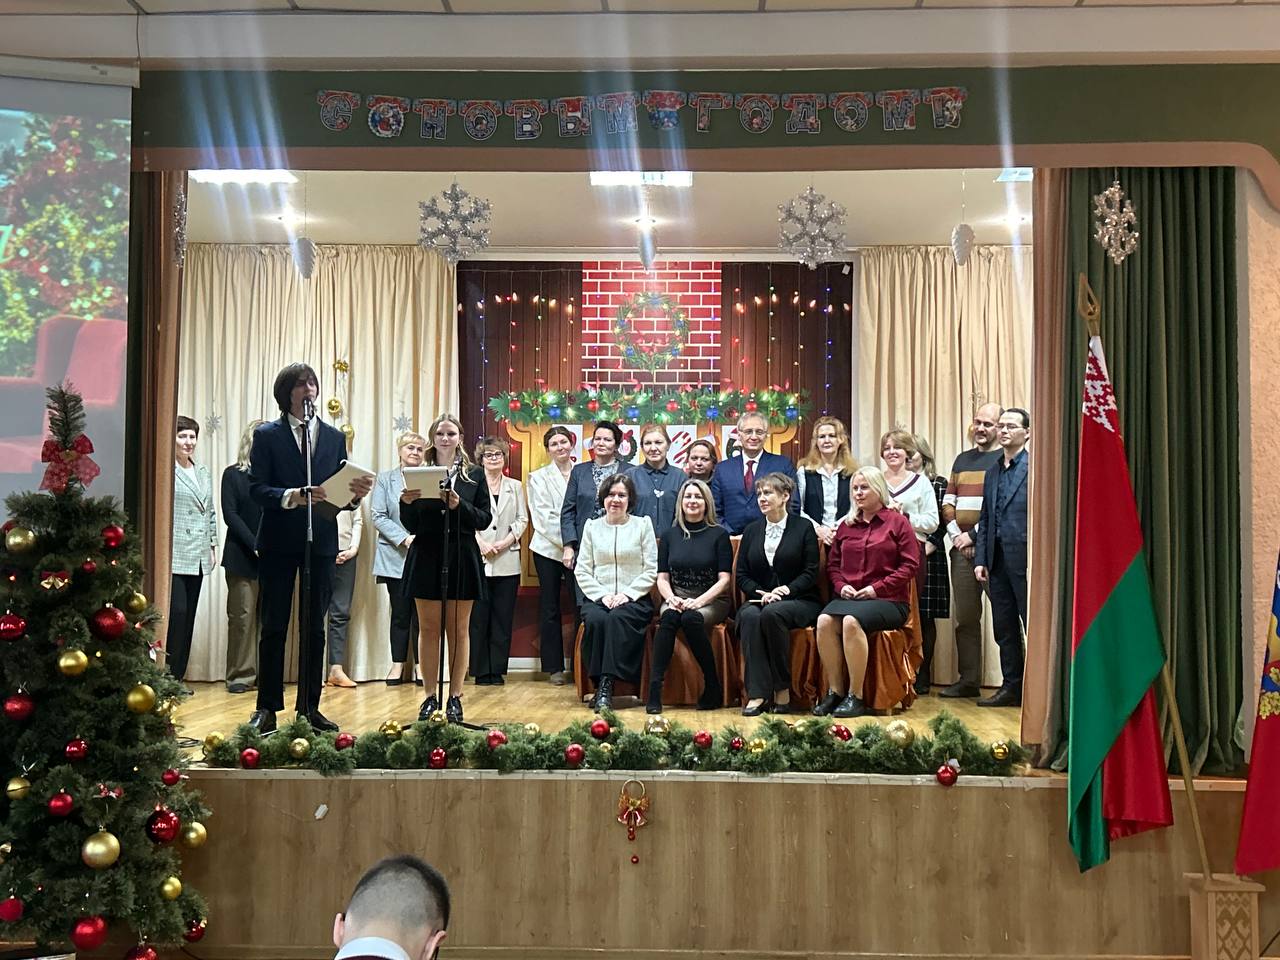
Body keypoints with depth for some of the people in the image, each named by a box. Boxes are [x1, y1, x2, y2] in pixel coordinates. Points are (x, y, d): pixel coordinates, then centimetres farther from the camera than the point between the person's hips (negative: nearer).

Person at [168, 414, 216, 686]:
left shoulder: (204, 472, 18)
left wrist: (213, 545, 18)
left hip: (198, 558, 7)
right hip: (174, 556, -7)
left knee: (188, 616, 8)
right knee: (176, 612, -13)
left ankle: (177, 675, 14)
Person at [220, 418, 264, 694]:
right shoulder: (233, 474, 4)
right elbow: (230, 515, -3)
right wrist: (255, 545, -12)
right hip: (242, 556, -2)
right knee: (242, 615, -1)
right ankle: (241, 674, 6)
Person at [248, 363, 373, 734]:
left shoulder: (335, 437, 11)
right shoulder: (267, 435, 2)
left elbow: (340, 492, 9)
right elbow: (256, 489, -7)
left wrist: (355, 494, -13)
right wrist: (293, 496, -24)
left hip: (321, 540, 3)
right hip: (278, 541, -3)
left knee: (315, 628, 7)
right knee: (274, 627, 2)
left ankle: (310, 707, 14)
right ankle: (267, 708, 10)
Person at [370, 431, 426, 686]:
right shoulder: (385, 479, 6)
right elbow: (378, 516, -1)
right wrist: (404, 538, -12)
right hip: (396, 557, 0)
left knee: (422, 614, 1)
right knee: (400, 613, 5)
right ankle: (398, 664, 13)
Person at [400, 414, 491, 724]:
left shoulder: (474, 475, 5)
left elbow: (484, 520, -1)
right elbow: (411, 526, 4)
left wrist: (459, 505, -16)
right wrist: (406, 503, -15)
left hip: (462, 558, -1)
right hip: (426, 557, 1)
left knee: (458, 629, 4)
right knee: (428, 628, 4)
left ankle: (455, 698, 11)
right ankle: (430, 696, 12)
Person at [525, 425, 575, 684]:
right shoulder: (539, 477, 7)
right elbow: (544, 517, -2)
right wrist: (565, 542, -12)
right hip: (549, 549, 0)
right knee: (550, 607, 2)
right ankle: (554, 667, 9)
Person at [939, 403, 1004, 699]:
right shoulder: (962, 460, 18)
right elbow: (948, 502, 15)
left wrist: (973, 535, -11)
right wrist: (956, 535, 0)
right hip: (961, 549, 6)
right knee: (964, 617, 8)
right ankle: (968, 680, 15)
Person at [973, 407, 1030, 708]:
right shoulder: (993, 471, 16)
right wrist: (980, 558, 9)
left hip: (1025, 559, -7)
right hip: (997, 560, 7)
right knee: (1004, 628, 11)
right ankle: (1011, 686, 20)